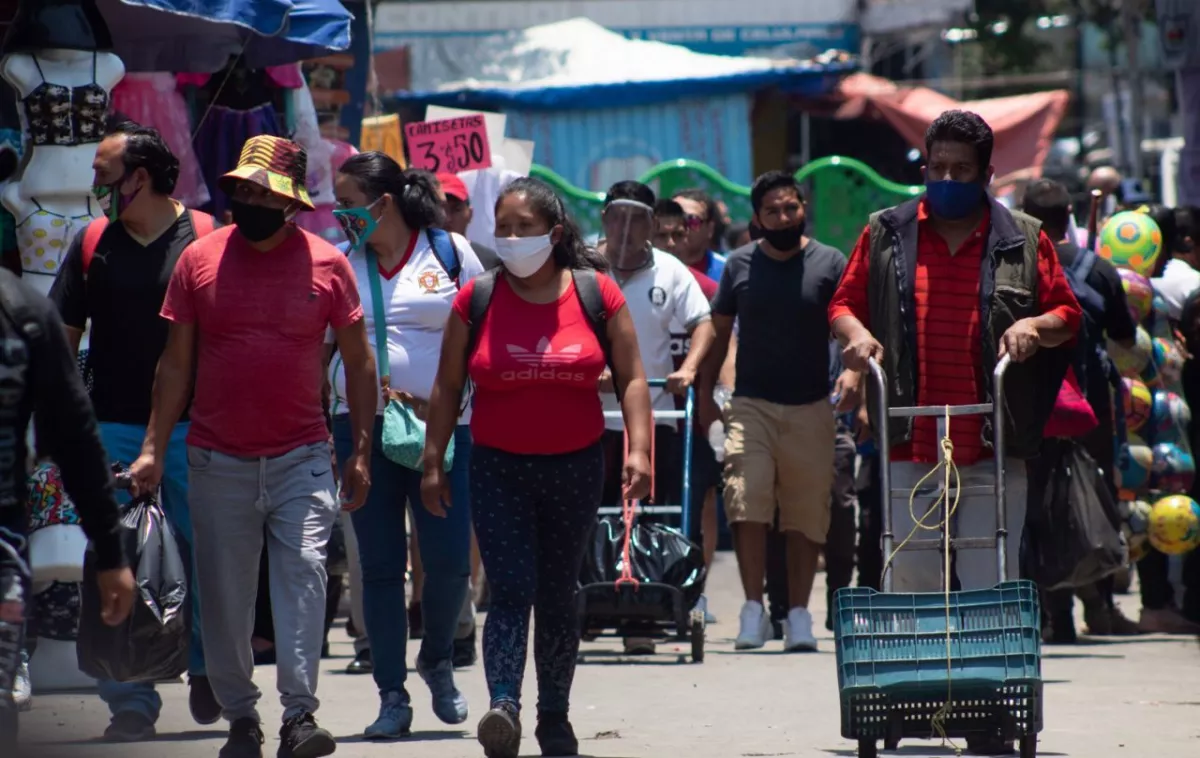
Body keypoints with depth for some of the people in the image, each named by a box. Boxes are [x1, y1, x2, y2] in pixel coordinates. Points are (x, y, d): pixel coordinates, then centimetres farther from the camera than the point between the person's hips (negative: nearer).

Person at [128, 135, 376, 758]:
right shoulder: (200, 259, 3)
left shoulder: (325, 263, 1)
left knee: (303, 571, -16)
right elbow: (176, 361, 8)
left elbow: (357, 361, 7)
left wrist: (362, 451, 3)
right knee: (224, 592, 5)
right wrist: (154, 448, 4)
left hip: (302, 456, -2)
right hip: (218, 460, 2)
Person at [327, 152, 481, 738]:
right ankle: (392, 696, 7)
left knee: (450, 560, -6)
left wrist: (440, 403, -8)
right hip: (363, 426, 2)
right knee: (380, 565, 1)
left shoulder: (450, 252, 2)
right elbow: (319, 348, 10)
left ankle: (436, 661, 21)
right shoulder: (340, 263, 8)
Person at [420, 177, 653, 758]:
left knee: (557, 596, 11)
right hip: (499, 470, -1)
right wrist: (433, 462, 1)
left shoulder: (597, 294, 1)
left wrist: (639, 449, -10)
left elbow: (632, 379, 2)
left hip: (575, 468, 1)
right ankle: (503, 704, -28)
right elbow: (448, 388, 5)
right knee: (510, 591, -14)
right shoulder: (476, 300, 1)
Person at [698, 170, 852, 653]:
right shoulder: (740, 266, 7)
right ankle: (753, 610, -9)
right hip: (751, 405, 0)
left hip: (811, 409, 0)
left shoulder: (830, 264, 2)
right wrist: (705, 393, 10)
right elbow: (719, 331, 15)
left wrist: (852, 371, -17)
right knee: (747, 504, -15)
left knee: (806, 514, 2)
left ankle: (798, 614, 11)